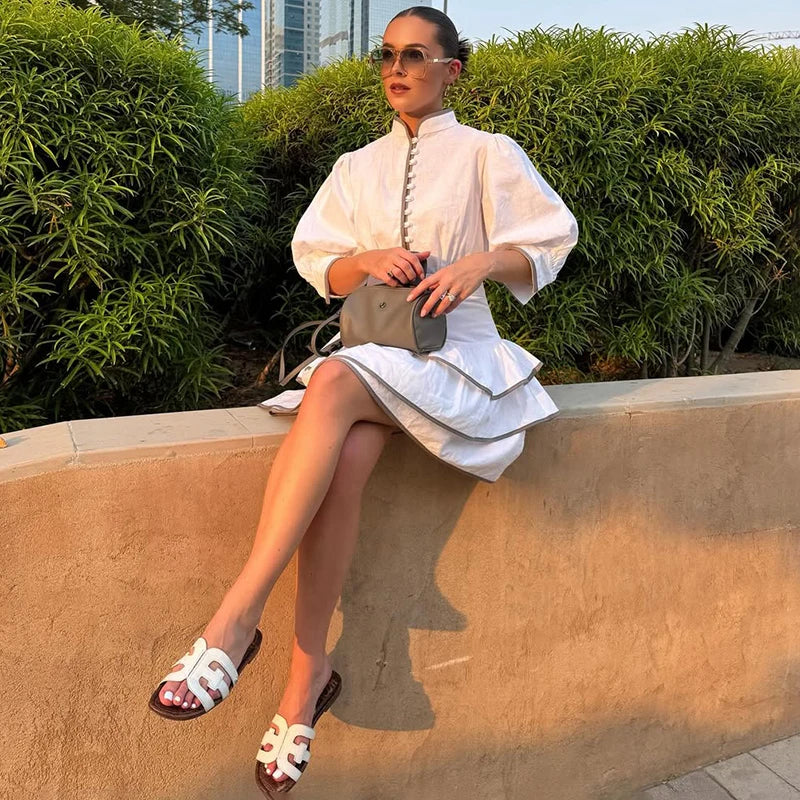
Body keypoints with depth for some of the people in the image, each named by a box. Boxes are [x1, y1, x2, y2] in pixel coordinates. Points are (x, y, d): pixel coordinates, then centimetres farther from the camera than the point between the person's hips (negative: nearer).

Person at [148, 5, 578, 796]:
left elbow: (546, 247, 6)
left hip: (453, 352, -3)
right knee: (346, 458, -32)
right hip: (371, 350, 4)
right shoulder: (358, 167, 19)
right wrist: (368, 261, -9)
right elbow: (320, 267, 14)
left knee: (334, 382, -35)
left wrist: (484, 260, -14)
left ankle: (234, 620, -37)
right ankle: (307, 669, -24)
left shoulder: (486, 153, 9)